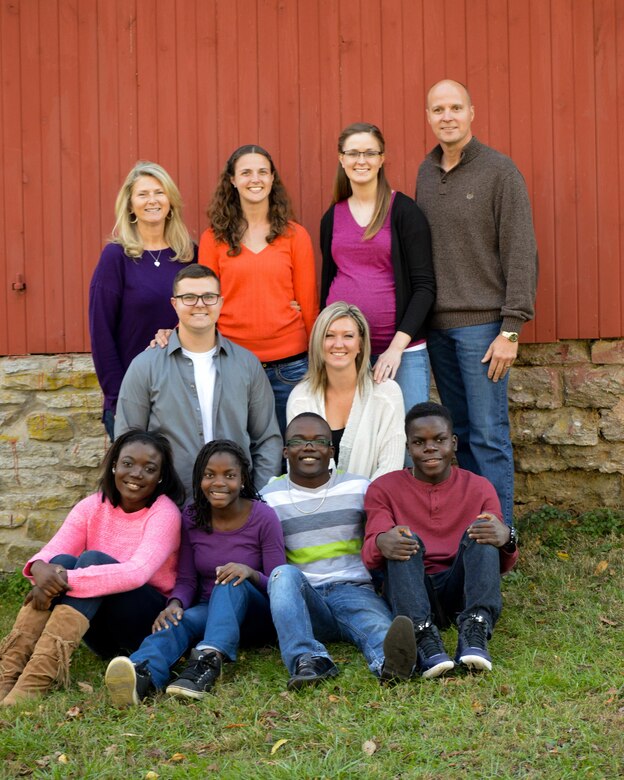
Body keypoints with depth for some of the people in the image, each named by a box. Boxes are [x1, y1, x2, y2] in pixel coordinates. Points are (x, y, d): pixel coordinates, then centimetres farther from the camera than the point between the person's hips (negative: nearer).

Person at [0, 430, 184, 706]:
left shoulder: (164, 513, -13)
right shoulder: (92, 506, 2)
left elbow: (137, 573, -29)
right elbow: (52, 551, -11)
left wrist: (67, 580, -35)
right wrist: (40, 568, -36)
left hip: (148, 620, -4)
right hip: (100, 629, 4)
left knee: (92, 559, -28)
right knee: (62, 561, -23)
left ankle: (36, 680, -45)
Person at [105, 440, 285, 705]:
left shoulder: (263, 517, -9)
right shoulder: (192, 517, 0)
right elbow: (186, 580, 0)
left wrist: (251, 573, -30)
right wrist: (175, 603, -23)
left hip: (255, 617, -2)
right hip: (209, 612, 2)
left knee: (232, 583, -34)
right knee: (179, 620, -32)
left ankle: (209, 661, -58)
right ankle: (143, 673, -65)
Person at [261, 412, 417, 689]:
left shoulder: (359, 488, 15)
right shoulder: (270, 498, 13)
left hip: (354, 589, 0)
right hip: (302, 599, 0)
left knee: (377, 623, -35)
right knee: (284, 574, -34)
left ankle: (389, 661, -70)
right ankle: (307, 661, -53)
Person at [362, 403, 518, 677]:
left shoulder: (479, 488, 12)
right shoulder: (384, 489, 10)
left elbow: (502, 566, 3)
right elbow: (369, 555, -5)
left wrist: (506, 538, -23)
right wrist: (381, 544, -31)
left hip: (460, 589, 1)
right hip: (411, 593, -1)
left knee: (481, 533, -23)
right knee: (406, 542, -28)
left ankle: (475, 633, -39)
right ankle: (424, 639, -44)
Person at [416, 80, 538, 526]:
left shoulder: (500, 171, -6)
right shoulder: (426, 173, 11)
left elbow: (520, 254, -10)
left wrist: (511, 329, -15)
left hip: (481, 323, -5)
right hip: (437, 325, 5)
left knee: (489, 434, -5)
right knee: (460, 432, 11)